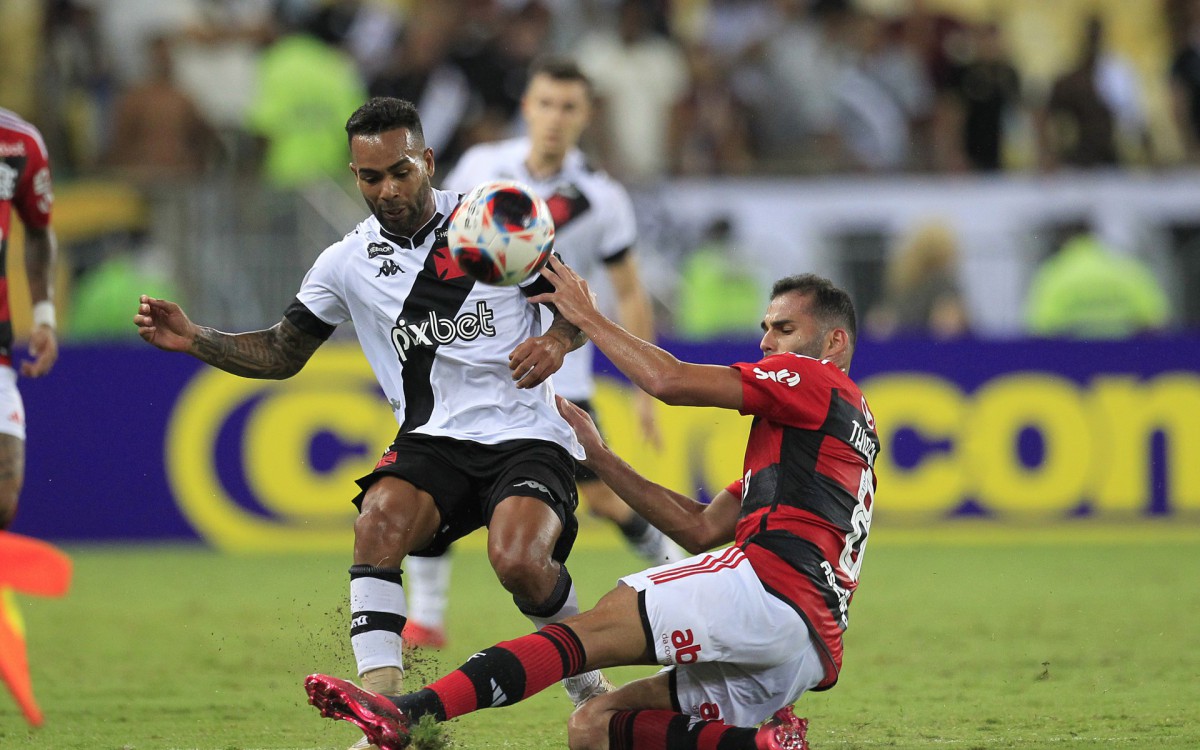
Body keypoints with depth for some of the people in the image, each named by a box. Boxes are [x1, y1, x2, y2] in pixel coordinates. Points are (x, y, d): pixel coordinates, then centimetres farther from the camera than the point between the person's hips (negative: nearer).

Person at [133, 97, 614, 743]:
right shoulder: (347, 263, 8)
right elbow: (281, 353, 18)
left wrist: (556, 341, -16)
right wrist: (193, 340, 2)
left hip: (524, 438, -2)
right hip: (432, 441, 3)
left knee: (519, 561, -29)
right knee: (379, 519, -30)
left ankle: (589, 685, 2)